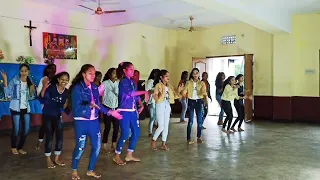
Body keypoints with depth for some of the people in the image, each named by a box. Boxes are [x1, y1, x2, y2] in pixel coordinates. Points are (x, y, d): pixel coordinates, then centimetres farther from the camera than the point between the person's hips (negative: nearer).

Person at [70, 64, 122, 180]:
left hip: (94, 121, 6)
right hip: (82, 122, -6)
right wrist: (89, 105, -32)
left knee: (97, 146, 9)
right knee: (80, 147, 2)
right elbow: (76, 107, -18)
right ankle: (74, 171, 27)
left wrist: (110, 112, 11)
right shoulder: (77, 88, -13)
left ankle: (90, 170, 28)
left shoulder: (94, 87, 6)